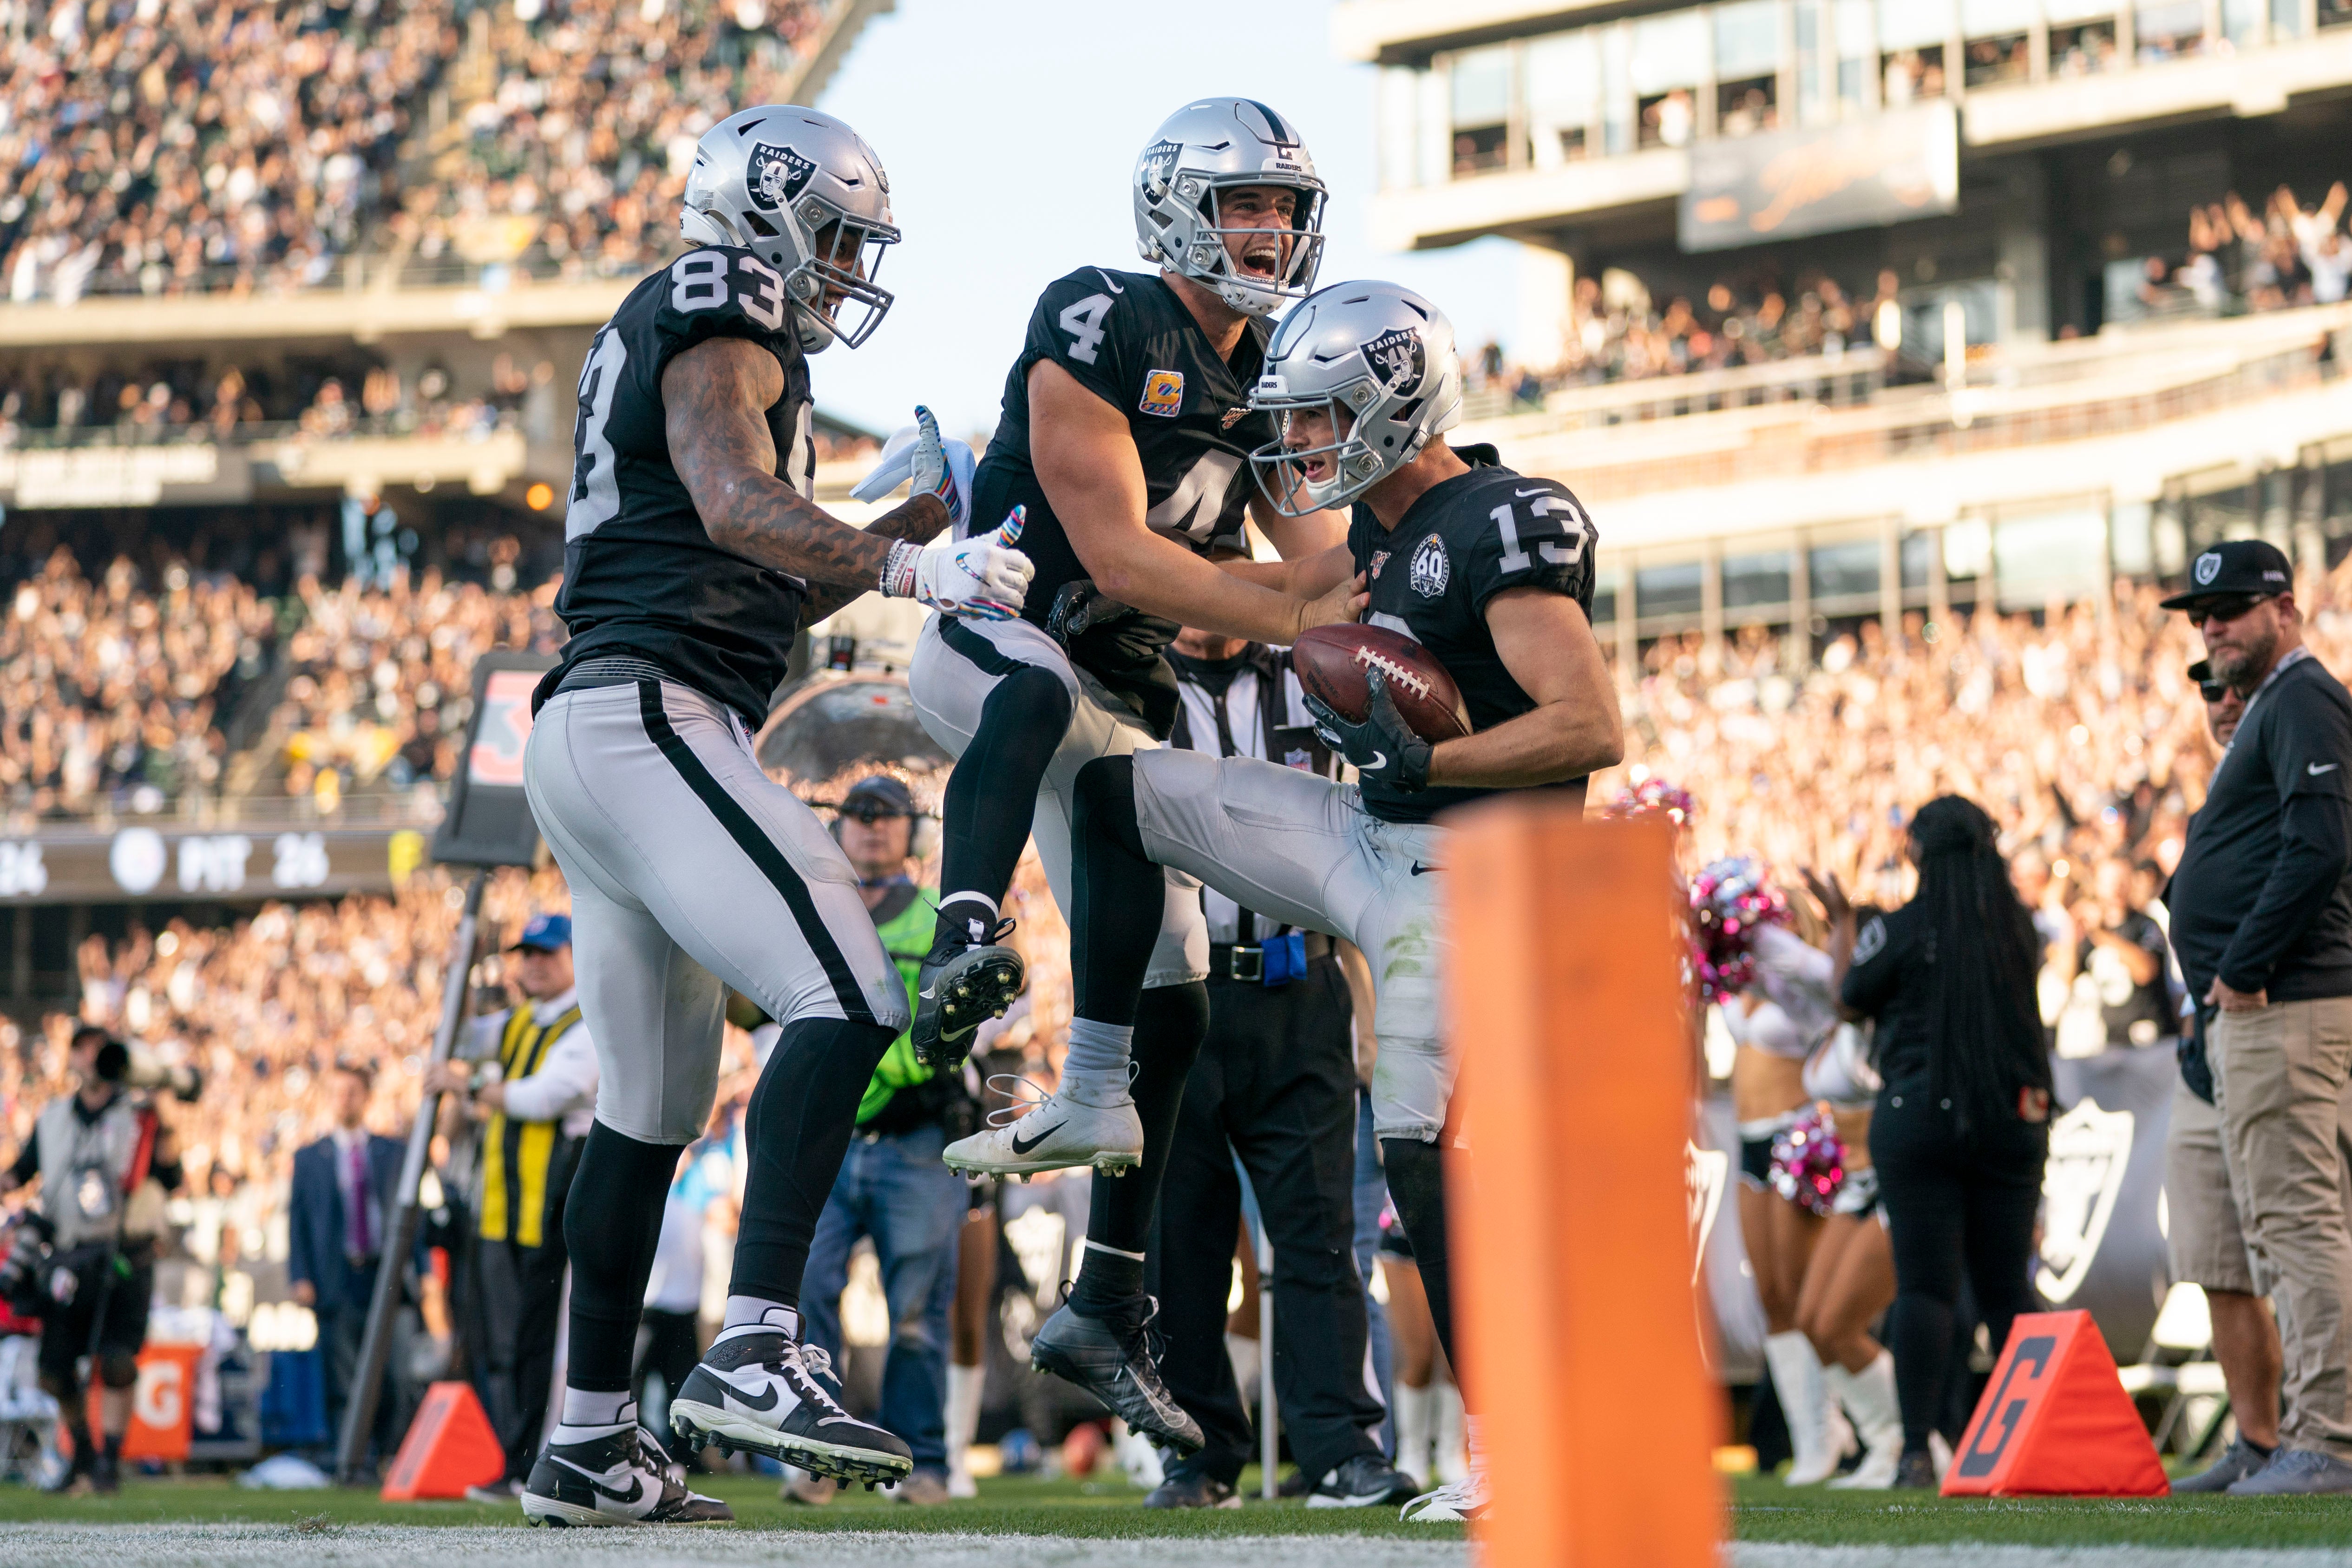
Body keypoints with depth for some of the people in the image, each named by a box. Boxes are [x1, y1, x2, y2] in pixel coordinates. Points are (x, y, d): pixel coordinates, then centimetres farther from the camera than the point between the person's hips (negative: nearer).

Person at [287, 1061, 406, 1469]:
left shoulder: (394, 1152, 13)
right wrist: (301, 1278, -4)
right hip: (337, 1281, -1)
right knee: (342, 1386, -4)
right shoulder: (309, 1157, 11)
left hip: (386, 1277, 1)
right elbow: (297, 1221, 8)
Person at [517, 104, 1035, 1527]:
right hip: (650, 720, -11)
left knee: (654, 1104, 13)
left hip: (587, 737, 11)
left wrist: (905, 531, 24)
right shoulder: (719, 318, -2)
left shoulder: (682, 340, 28)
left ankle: (592, 1443, 16)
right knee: (847, 1001, -20)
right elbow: (737, 507, -21)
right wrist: (911, 572, -30)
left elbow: (754, 599, 31)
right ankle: (755, 1353, -30)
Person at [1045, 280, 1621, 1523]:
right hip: (1361, 840, 9)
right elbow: (1287, 590, 32)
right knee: (1117, 792, 9)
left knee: (1424, 1149, -13)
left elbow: (1590, 728, -24)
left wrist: (1425, 762, -30)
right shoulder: (1392, 521, 10)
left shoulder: (1504, 526, -18)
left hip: (1456, 869, -9)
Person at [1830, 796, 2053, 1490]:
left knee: (1924, 1286, -4)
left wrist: (1842, 929, 22)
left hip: (1918, 1114, -3)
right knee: (2007, 1288, 8)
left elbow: (1851, 1002, 7)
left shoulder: (1900, 930, -7)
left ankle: (1918, 1450, -12)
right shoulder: (2019, 929, 4)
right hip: (2011, 1118, 3)